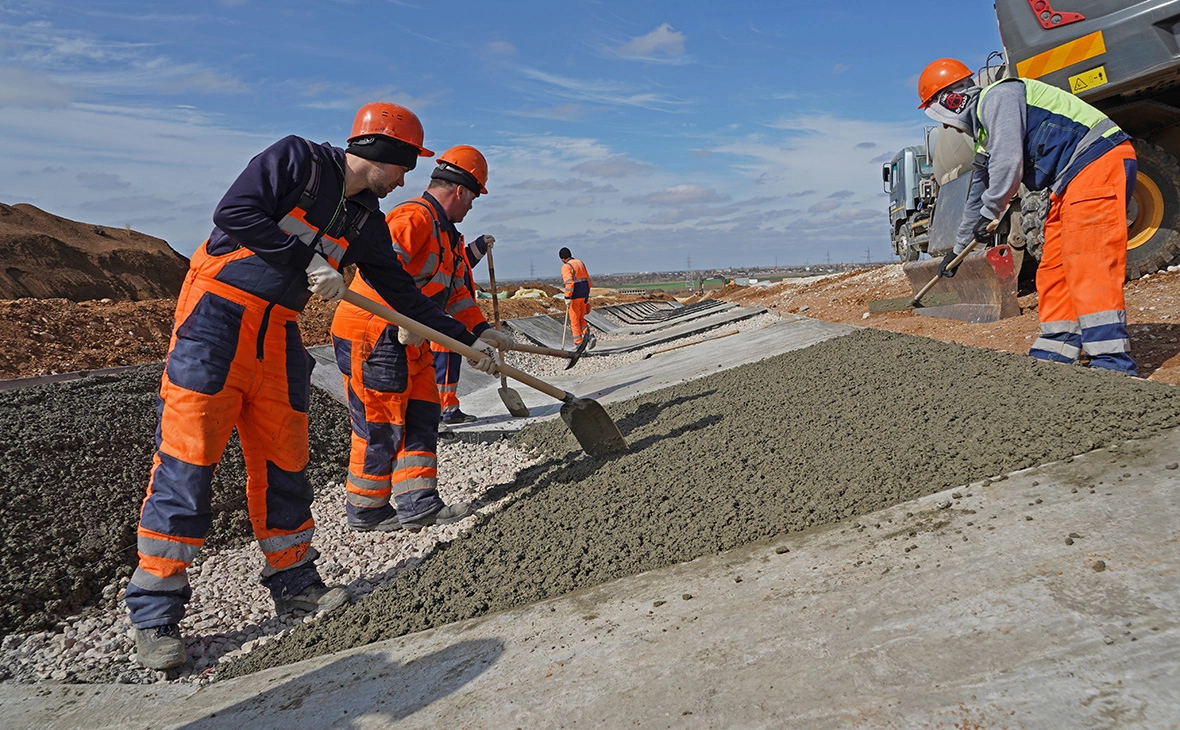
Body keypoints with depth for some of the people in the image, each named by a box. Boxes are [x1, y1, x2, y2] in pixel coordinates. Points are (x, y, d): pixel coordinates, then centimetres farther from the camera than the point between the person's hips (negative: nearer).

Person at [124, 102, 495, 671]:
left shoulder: (367, 221, 11)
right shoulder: (296, 159, -7)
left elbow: (401, 292, 15)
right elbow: (235, 213, -17)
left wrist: (464, 339, 13)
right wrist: (309, 261, -16)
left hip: (279, 332, 7)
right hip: (218, 311, -7)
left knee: (283, 459, 9)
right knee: (186, 458, -7)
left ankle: (293, 581, 24)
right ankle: (154, 616, 2)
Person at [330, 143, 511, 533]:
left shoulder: (447, 234, 21)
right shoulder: (414, 217, -14)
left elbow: (456, 292, 21)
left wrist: (480, 332, 10)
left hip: (409, 340, 11)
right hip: (372, 336, -11)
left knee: (421, 417, 9)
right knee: (381, 425, -2)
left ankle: (418, 504, 14)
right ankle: (365, 511, 13)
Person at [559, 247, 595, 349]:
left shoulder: (566, 267, -10)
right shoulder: (580, 263, 15)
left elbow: (569, 283, -23)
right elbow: (589, 282, 16)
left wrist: (567, 299, -21)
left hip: (574, 296, -7)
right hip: (584, 295, 7)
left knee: (574, 321, 2)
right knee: (581, 319, 17)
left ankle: (578, 345, 4)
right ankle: (589, 336, -5)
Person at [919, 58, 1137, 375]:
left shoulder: (997, 97, -7)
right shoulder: (983, 129, 24)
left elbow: (1008, 163, -19)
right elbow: (979, 193, 33)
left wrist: (989, 214, -5)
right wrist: (958, 247, 41)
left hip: (1098, 161, -10)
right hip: (1071, 181, 10)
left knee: (1086, 263, -19)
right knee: (1053, 269, 7)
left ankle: (1112, 364, -23)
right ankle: (1055, 354, 10)